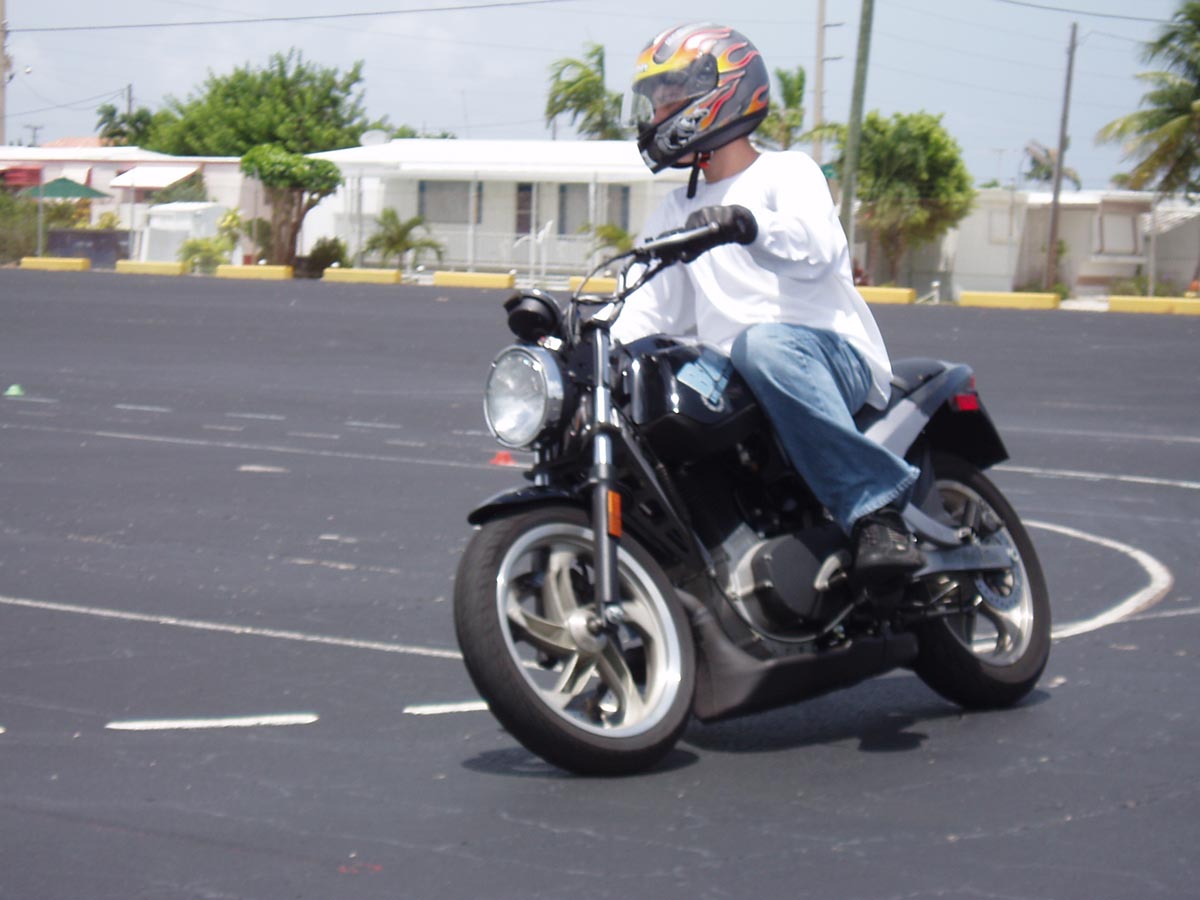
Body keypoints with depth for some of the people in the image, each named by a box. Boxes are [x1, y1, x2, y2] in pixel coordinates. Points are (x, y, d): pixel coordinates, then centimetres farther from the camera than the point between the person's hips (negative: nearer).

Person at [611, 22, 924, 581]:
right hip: (733, 385, 6)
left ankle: (875, 508, -45)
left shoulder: (787, 172, 8)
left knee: (763, 345, -40)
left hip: (833, 355, -6)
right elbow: (644, 312, 16)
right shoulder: (675, 214, 26)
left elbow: (819, 248, -13)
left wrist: (748, 221, -32)